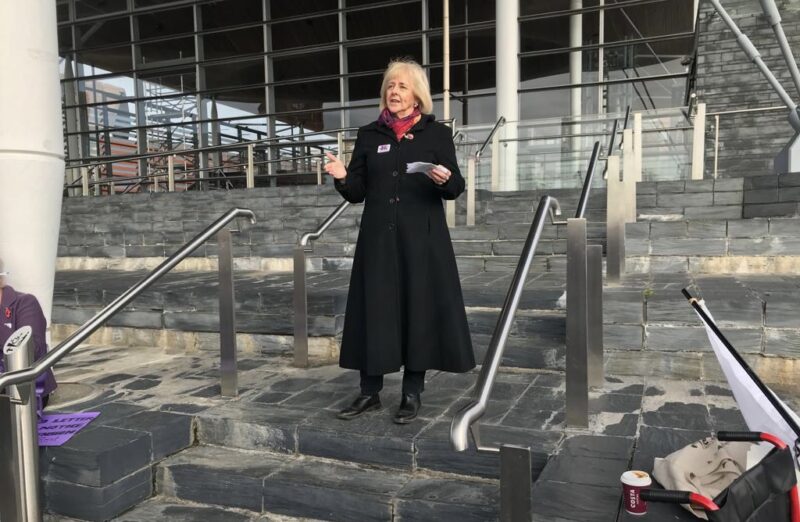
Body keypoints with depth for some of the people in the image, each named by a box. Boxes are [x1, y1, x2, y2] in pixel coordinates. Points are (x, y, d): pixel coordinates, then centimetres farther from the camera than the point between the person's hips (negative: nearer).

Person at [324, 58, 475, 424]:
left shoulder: (437, 133, 3)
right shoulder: (369, 135, 9)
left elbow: (456, 188, 0)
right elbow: (357, 192, 7)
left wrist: (445, 179, -22)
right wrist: (343, 178, -13)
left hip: (421, 239, -2)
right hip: (379, 237, 2)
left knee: (419, 308, 1)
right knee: (374, 310, 3)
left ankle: (412, 394, 15)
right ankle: (370, 392, 16)